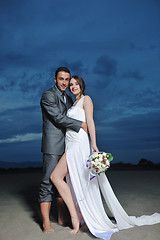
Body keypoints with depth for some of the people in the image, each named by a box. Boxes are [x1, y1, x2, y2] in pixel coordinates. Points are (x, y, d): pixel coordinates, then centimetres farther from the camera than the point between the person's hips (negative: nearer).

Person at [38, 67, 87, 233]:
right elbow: (59, 118, -14)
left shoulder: (69, 99, 19)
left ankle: (61, 218, 18)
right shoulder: (48, 95, -5)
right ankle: (46, 223, -1)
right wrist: (81, 125, -12)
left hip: (66, 146, 8)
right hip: (52, 145, -8)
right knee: (48, 182, -6)